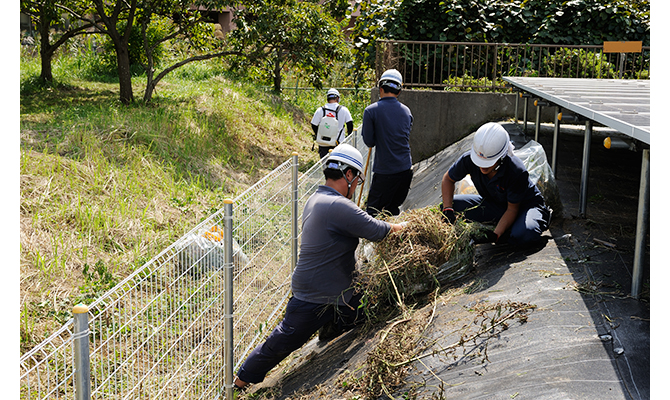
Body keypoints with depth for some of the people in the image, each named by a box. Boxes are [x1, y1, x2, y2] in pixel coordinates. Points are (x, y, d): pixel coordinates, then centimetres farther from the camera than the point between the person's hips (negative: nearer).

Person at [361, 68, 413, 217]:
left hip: (384, 171, -5)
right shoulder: (406, 111, 7)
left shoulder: (371, 111, -9)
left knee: (373, 212, 2)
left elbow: (369, 142, -6)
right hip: (406, 170, 5)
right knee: (393, 208, 20)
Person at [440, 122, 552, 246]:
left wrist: (496, 234, -37)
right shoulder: (468, 159, -24)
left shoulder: (517, 171, -35)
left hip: (524, 205, -5)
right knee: (452, 206, -18)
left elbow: (512, 209, -23)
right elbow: (448, 179, -5)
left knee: (524, 234, -40)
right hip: (493, 204, 5)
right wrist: (447, 209, -20)